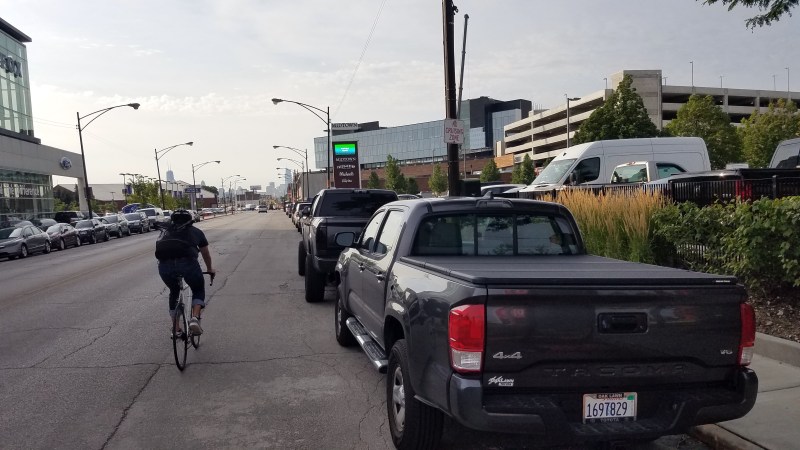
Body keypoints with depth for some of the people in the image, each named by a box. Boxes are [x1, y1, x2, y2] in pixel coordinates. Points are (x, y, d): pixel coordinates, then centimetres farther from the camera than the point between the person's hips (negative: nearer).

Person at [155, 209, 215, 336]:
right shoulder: (196, 232, 29)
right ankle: (195, 318, -1)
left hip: (164, 265, 2)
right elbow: (206, 254, 41)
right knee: (199, 290, 22)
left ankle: (176, 328, 29)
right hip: (187, 262, -2)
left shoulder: (165, 231, 32)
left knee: (174, 292, 29)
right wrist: (209, 268, 59)